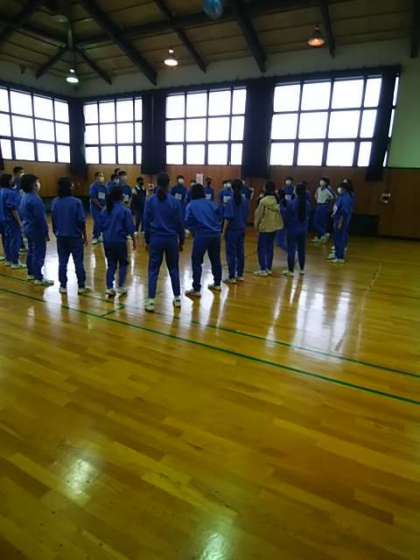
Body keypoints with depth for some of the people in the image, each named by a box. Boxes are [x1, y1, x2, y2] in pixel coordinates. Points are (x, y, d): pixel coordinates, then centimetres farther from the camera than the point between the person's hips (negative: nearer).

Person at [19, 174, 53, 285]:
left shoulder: (24, 197, 9)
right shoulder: (35, 199, -22)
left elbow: (22, 214, 17)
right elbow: (41, 218, -22)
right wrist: (46, 232, -17)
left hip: (28, 228, 10)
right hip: (36, 230, -10)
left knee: (31, 251, 19)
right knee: (39, 254, -4)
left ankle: (31, 273, 30)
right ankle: (39, 278, 1)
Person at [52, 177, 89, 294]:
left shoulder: (55, 202, 0)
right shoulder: (76, 202, -14)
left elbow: (53, 220, 7)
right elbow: (81, 221, -12)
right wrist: (85, 236, -2)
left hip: (61, 237, 4)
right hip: (75, 236, -4)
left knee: (62, 262, 10)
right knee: (78, 262, 5)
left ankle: (63, 286, 16)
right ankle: (81, 286, 10)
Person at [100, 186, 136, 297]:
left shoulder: (105, 210, 5)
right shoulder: (125, 210, -11)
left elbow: (101, 226, 10)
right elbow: (130, 228, -10)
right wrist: (134, 241, 0)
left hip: (107, 241, 5)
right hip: (120, 241, -5)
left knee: (111, 265, 13)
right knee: (123, 264, 13)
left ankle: (109, 288, 10)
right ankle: (121, 287, 12)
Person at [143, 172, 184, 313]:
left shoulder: (150, 201, -3)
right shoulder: (175, 201, -4)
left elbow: (146, 222, 1)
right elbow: (180, 223, 0)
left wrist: (147, 240, 10)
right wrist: (181, 241, 10)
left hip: (156, 239, 0)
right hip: (171, 239, 0)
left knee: (153, 270, 4)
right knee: (174, 269, 13)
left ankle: (150, 301, 0)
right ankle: (177, 298, 21)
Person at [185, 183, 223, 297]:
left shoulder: (191, 205, 2)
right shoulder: (211, 203, 12)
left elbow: (188, 222, -1)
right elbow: (219, 217, 9)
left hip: (202, 235, -5)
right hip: (215, 234, 5)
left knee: (196, 262, 1)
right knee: (215, 259, 18)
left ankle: (196, 289, -1)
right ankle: (217, 284, 31)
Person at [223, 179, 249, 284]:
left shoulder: (231, 201, -15)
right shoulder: (245, 200, 2)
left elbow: (228, 218, -16)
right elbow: (246, 215, 10)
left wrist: (224, 230, -8)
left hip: (232, 230, -6)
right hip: (242, 230, 6)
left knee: (231, 253, 0)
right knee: (240, 252, 12)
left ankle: (232, 277, 4)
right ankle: (240, 275, 20)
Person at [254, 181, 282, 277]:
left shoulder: (263, 201, -17)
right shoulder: (277, 200, 1)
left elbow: (259, 214, -11)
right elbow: (279, 212, 8)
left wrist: (256, 225, 1)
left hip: (265, 227, -6)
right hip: (274, 226, 6)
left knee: (262, 248, 2)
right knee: (270, 247, 13)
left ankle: (263, 269, 2)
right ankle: (269, 268, 19)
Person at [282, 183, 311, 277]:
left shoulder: (291, 203, -17)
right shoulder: (307, 203, -2)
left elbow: (286, 216, -8)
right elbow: (308, 216, 7)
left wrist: (286, 226, 7)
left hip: (293, 230, -5)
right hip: (303, 230, 5)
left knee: (291, 250, 2)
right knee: (302, 249, 14)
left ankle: (291, 271, 6)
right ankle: (302, 269, 24)